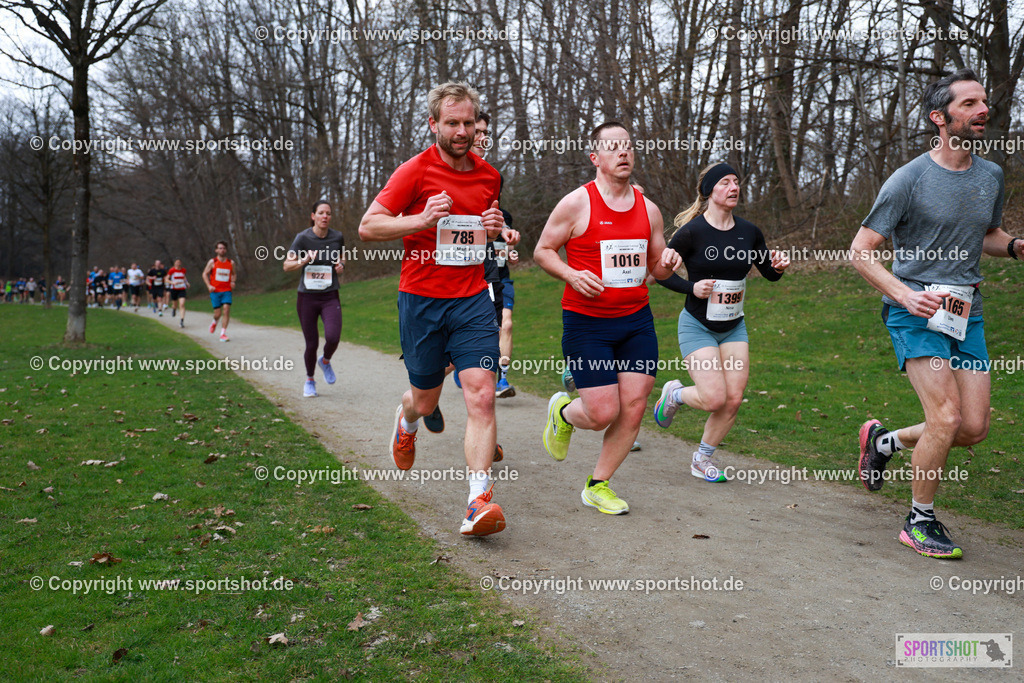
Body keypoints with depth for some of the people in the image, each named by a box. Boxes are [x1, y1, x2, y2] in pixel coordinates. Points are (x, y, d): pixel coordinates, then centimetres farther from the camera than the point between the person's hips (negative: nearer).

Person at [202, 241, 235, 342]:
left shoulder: (231, 263, 7)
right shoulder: (212, 262, 1)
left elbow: (233, 274, 22)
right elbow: (205, 274, 7)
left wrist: (233, 282, 2)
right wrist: (209, 285, -7)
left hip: (227, 290, 1)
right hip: (215, 291, -1)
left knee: (226, 309, -16)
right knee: (218, 313, -3)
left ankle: (223, 333, -11)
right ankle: (214, 322, 35)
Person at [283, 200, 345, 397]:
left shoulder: (337, 237, 1)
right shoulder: (303, 238, -7)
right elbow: (287, 266, -6)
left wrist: (341, 265, 0)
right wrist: (305, 260, -23)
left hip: (330, 297, 1)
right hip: (307, 297, -1)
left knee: (333, 337, -20)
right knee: (312, 344, 3)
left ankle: (325, 362, 16)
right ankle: (310, 380, 30)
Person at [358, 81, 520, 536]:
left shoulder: (488, 175, 9)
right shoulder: (416, 171, -6)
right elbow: (368, 226, -7)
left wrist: (501, 232, 3)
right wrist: (422, 220, -21)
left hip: (473, 300, 3)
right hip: (422, 299, -2)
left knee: (481, 396, -13)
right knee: (425, 399, 13)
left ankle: (479, 502, -13)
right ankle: (406, 423, 51)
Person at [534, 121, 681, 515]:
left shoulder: (649, 209, 8)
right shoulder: (576, 203, -7)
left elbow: (657, 268, 17)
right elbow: (542, 252, 0)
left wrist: (668, 263, -7)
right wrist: (572, 275, -18)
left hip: (637, 321, 5)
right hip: (586, 323, -5)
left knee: (634, 406, 0)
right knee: (603, 412, -8)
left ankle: (597, 486, 18)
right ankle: (563, 413, 30)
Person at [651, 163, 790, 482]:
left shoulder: (749, 231, 1)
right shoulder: (691, 232, -14)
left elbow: (769, 273, 12)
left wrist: (779, 266, -10)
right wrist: (691, 287, -21)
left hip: (734, 327, 5)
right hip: (697, 326, -5)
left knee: (734, 400, 0)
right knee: (714, 399, -14)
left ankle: (703, 460, 22)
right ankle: (674, 393, 21)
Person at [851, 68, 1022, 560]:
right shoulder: (909, 180, -10)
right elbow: (860, 252, -8)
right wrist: (905, 295, -21)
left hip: (967, 314, 6)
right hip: (915, 313, -6)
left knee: (974, 428, 1)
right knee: (946, 418, -15)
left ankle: (884, 441, 28)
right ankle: (920, 522, 6)